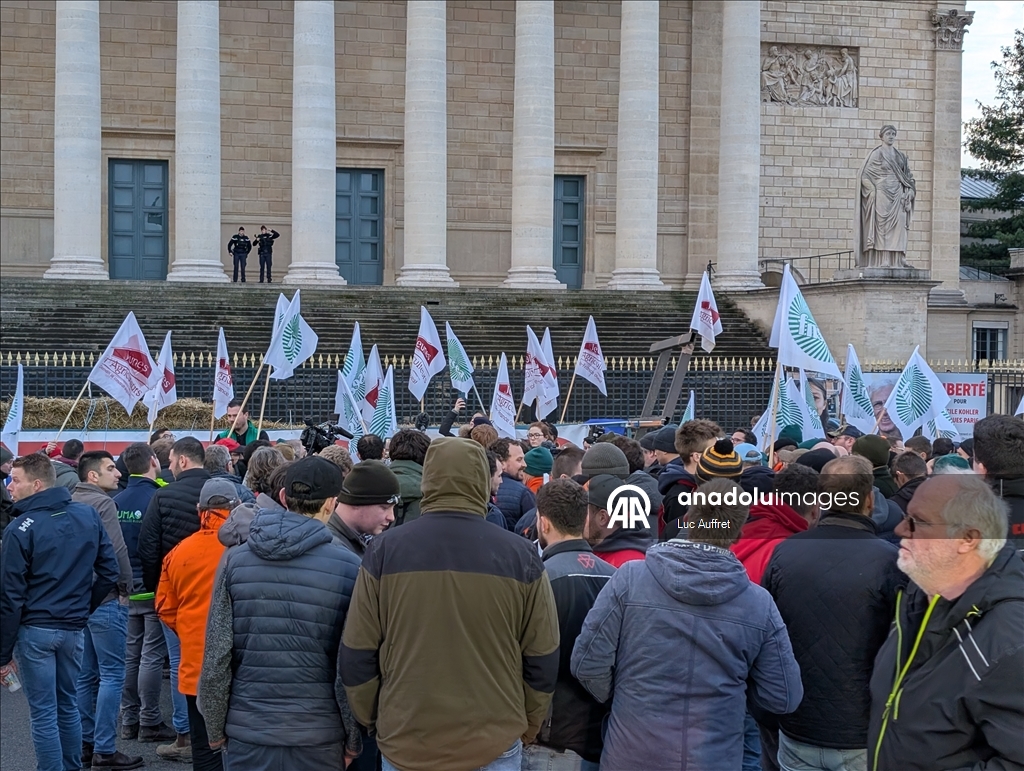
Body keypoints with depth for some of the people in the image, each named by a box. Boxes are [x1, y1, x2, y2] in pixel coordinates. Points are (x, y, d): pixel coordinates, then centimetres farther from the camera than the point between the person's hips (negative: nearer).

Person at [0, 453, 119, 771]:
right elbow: (110, 572, 3)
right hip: (73, 628, 5)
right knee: (68, 706, 18)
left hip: (34, 629, -5)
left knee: (43, 714, 4)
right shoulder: (89, 516, 0)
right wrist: (84, 608, 13)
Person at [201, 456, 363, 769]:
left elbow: (216, 656, -3)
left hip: (247, 733, 2)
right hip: (319, 738, -2)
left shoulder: (235, 559, -2)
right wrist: (354, 739, 1)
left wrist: (215, 728, 8)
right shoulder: (349, 568, -9)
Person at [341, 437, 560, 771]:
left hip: (404, 743, 0)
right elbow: (542, 660, -1)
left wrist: (373, 720, 13)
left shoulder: (384, 550, -8)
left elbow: (357, 656, -2)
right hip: (495, 743, 0)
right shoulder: (520, 555, -8)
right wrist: (527, 727, 14)